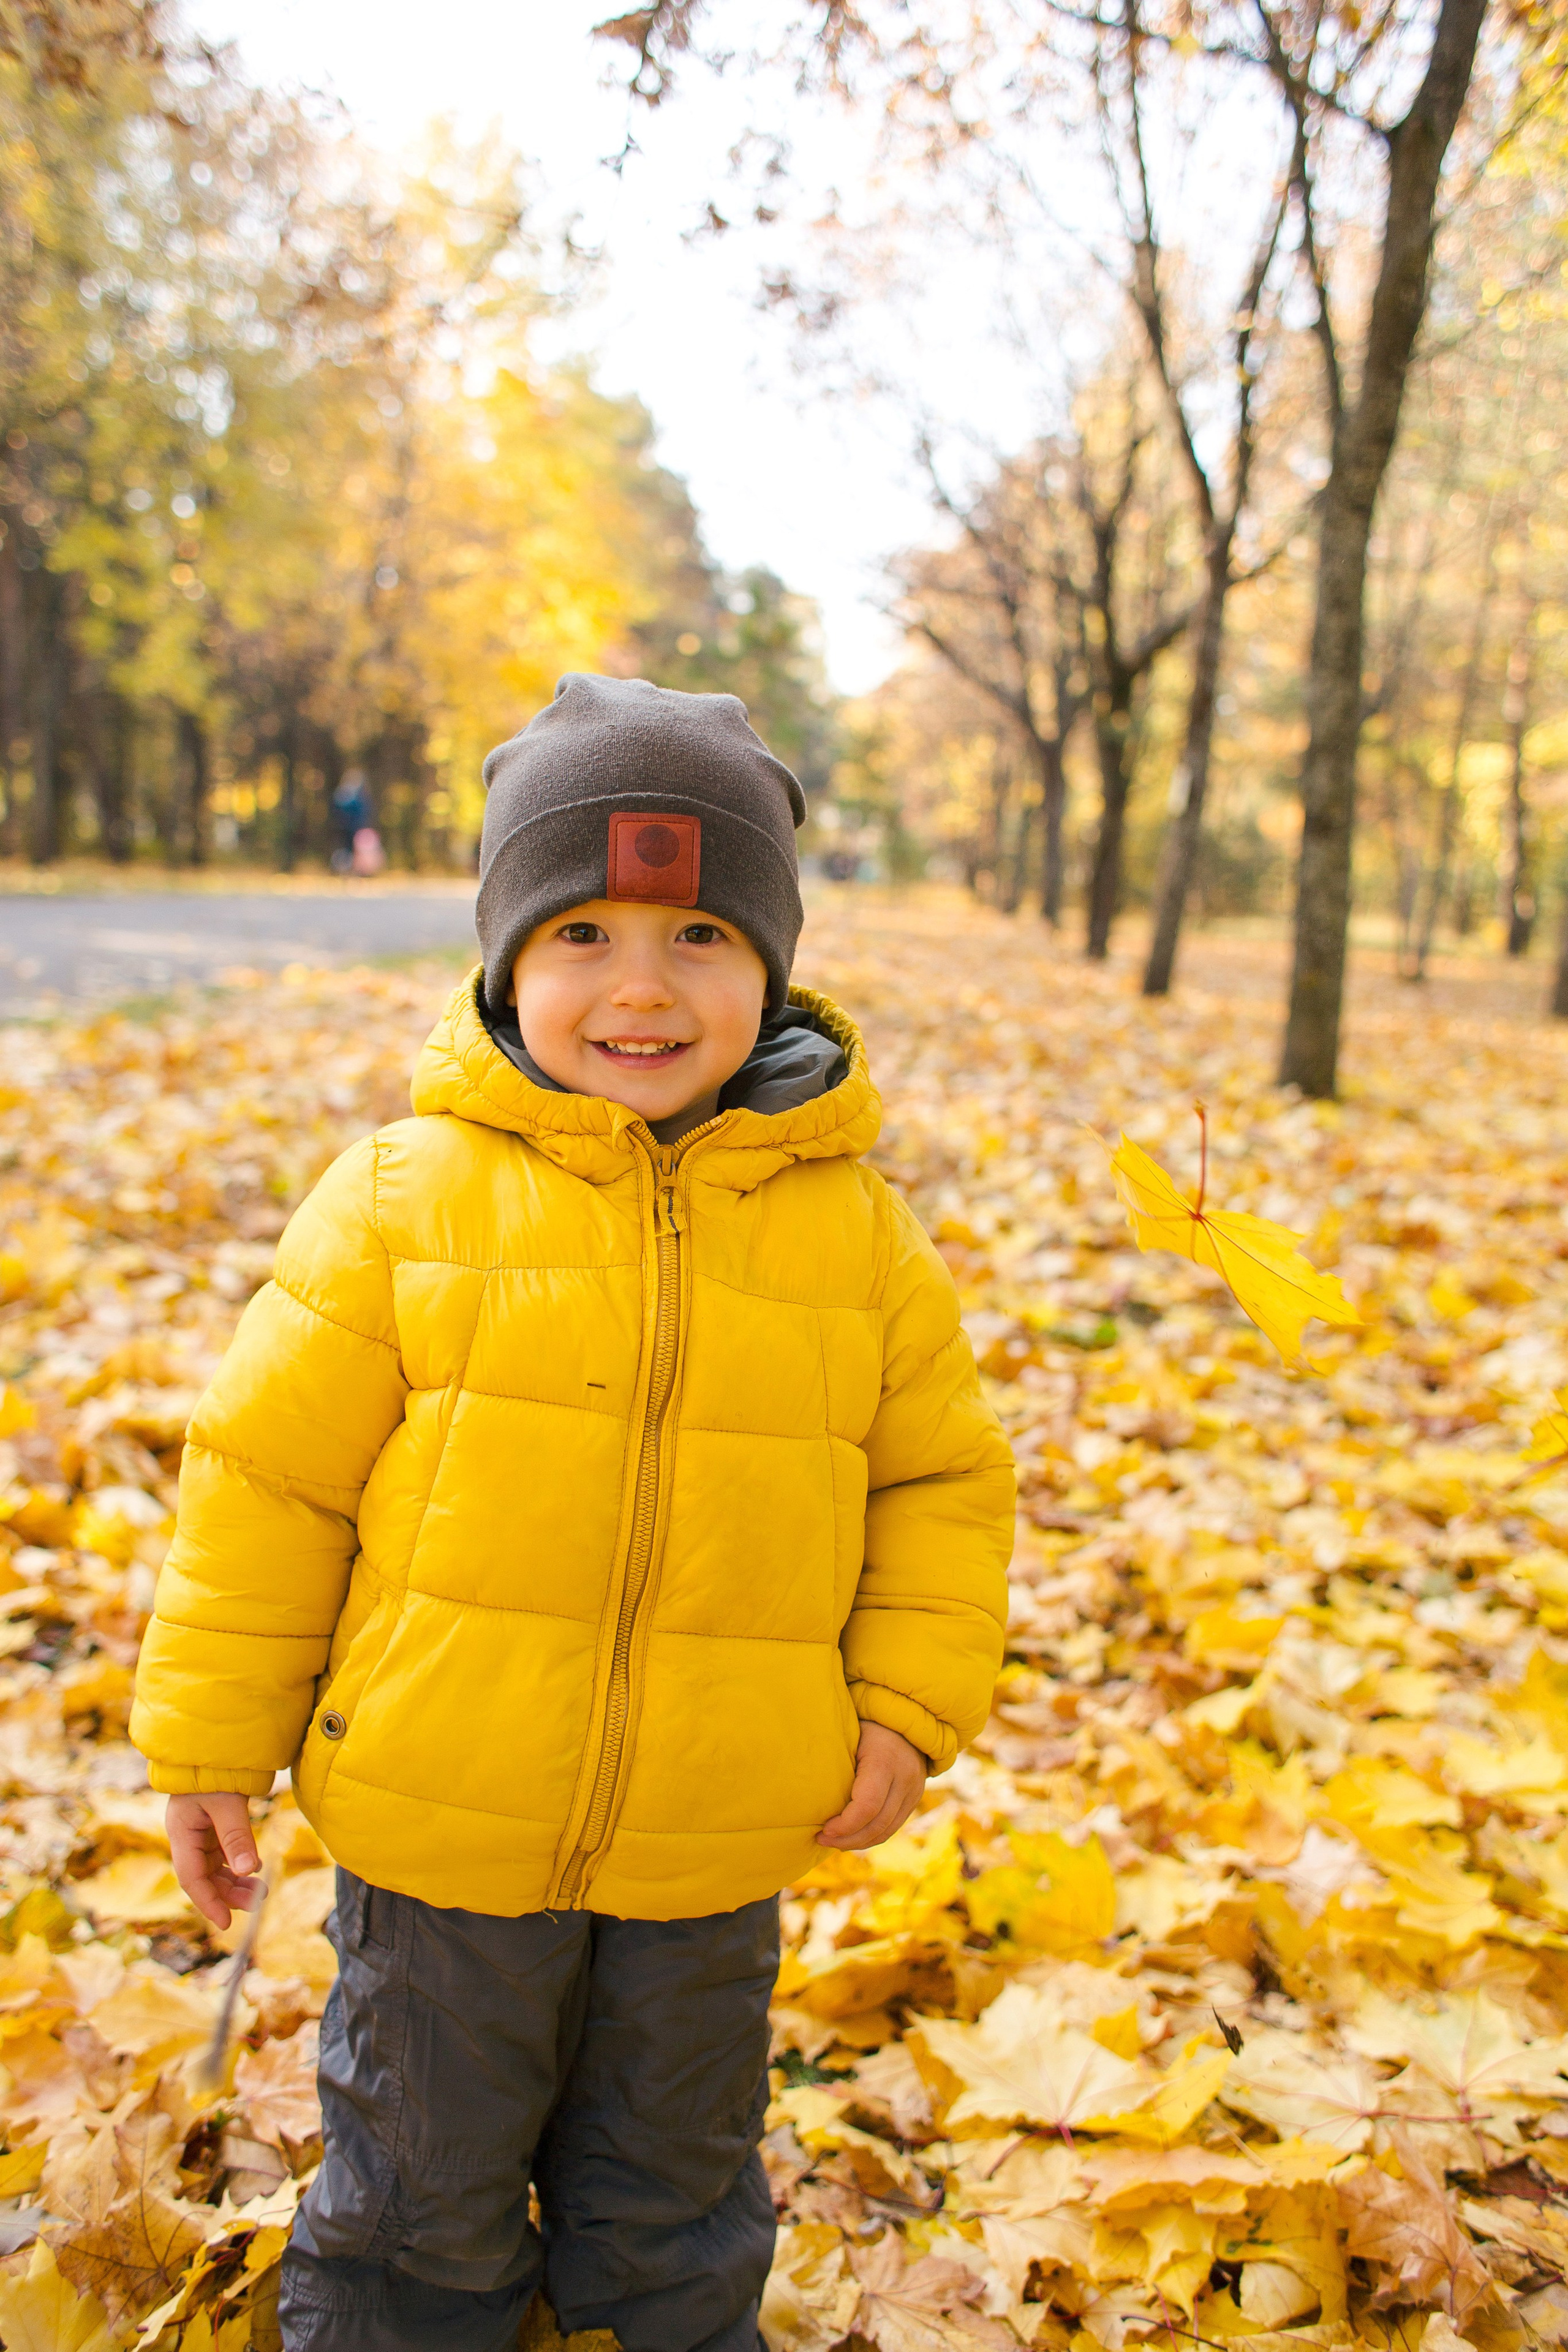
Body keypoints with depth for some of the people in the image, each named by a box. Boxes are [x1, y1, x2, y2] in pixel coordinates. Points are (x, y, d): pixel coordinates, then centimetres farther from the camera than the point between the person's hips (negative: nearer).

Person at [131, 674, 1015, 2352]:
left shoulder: (854, 1228, -5)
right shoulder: (407, 1194, -11)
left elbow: (940, 1476, 5)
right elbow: (270, 1462, -6)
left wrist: (908, 1707, -4)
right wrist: (209, 1737, -2)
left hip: (714, 1849, 2)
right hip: (439, 1824, -1)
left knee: (674, 2195, 24)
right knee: (417, 2189, 21)